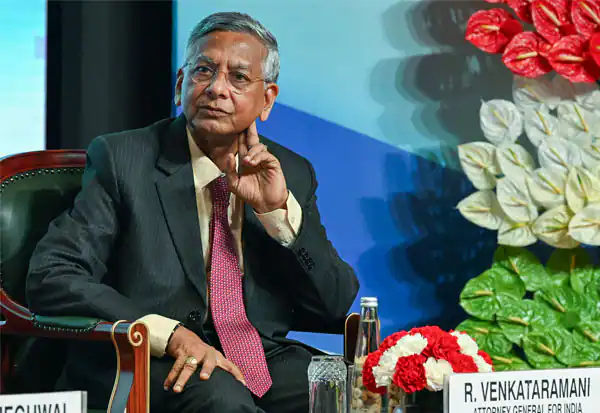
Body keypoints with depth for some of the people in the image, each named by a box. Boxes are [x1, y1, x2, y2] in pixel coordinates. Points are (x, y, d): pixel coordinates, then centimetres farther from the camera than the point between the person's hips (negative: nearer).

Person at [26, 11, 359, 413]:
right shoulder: (121, 158, 0)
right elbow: (51, 278, -10)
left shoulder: (293, 173, 12)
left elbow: (334, 305, 7)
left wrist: (279, 210, -8)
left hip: (264, 360, 4)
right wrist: (169, 333, -22)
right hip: (143, 365, -4)